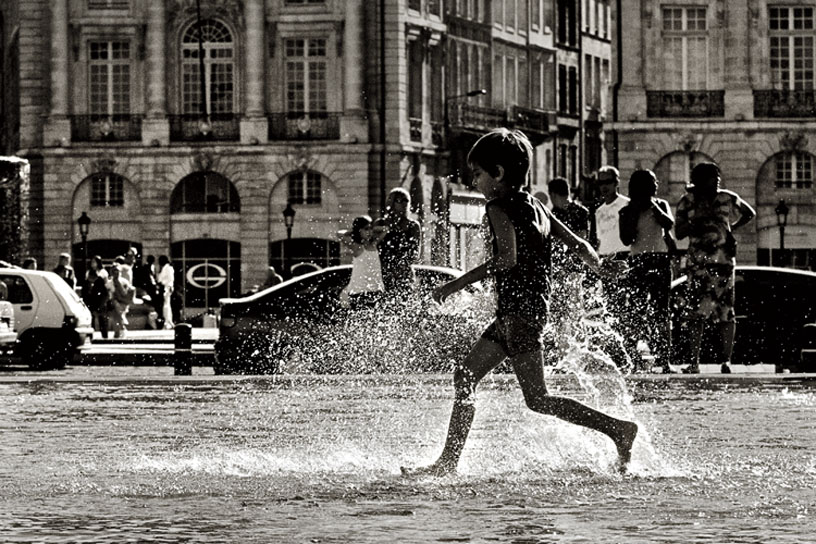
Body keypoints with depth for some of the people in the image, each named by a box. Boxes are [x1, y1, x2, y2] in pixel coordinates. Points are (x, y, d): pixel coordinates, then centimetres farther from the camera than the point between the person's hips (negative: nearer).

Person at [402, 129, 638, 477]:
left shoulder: (501, 207, -10)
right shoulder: (534, 206, 14)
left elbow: (507, 259, -23)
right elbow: (578, 245, 17)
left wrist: (456, 285, -20)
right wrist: (600, 266, 35)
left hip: (520, 310, -10)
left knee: (538, 401, -10)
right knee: (465, 377, 11)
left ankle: (618, 429, -12)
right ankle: (448, 461, 12)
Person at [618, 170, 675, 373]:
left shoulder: (661, 206, 10)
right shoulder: (627, 211, 5)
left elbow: (669, 224, -7)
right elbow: (626, 239, -5)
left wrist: (654, 207, -8)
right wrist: (634, 215, -9)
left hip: (660, 259, 1)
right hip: (638, 261, -1)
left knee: (661, 310, 0)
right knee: (637, 309, -6)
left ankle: (664, 359, -2)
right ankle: (632, 356, -6)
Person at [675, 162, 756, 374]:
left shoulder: (727, 199, 7)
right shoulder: (687, 202, 4)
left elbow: (749, 213, 23)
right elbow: (679, 233, -1)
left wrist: (732, 228, 10)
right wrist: (697, 222, -15)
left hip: (723, 260, 0)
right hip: (697, 261, 0)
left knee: (725, 312, -3)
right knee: (696, 312, -4)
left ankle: (726, 360, -3)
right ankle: (694, 360, -4)